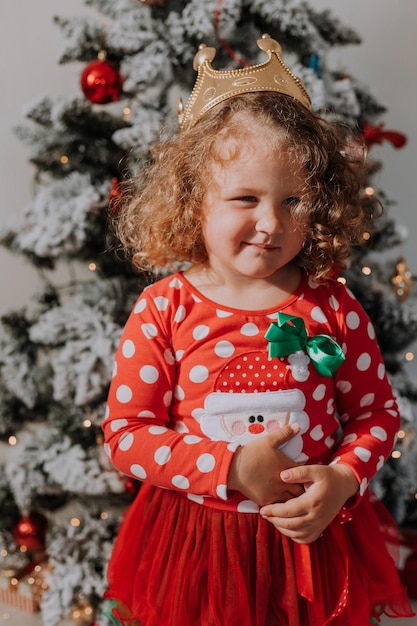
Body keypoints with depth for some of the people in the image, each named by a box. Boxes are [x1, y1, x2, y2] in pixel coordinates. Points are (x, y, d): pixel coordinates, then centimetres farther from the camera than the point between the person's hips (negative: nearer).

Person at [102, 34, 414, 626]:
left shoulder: (332, 306, -7)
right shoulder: (163, 310, -11)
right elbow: (125, 433, -10)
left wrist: (343, 478, -17)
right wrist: (231, 468, -20)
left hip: (313, 542, 1)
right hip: (194, 543, -1)